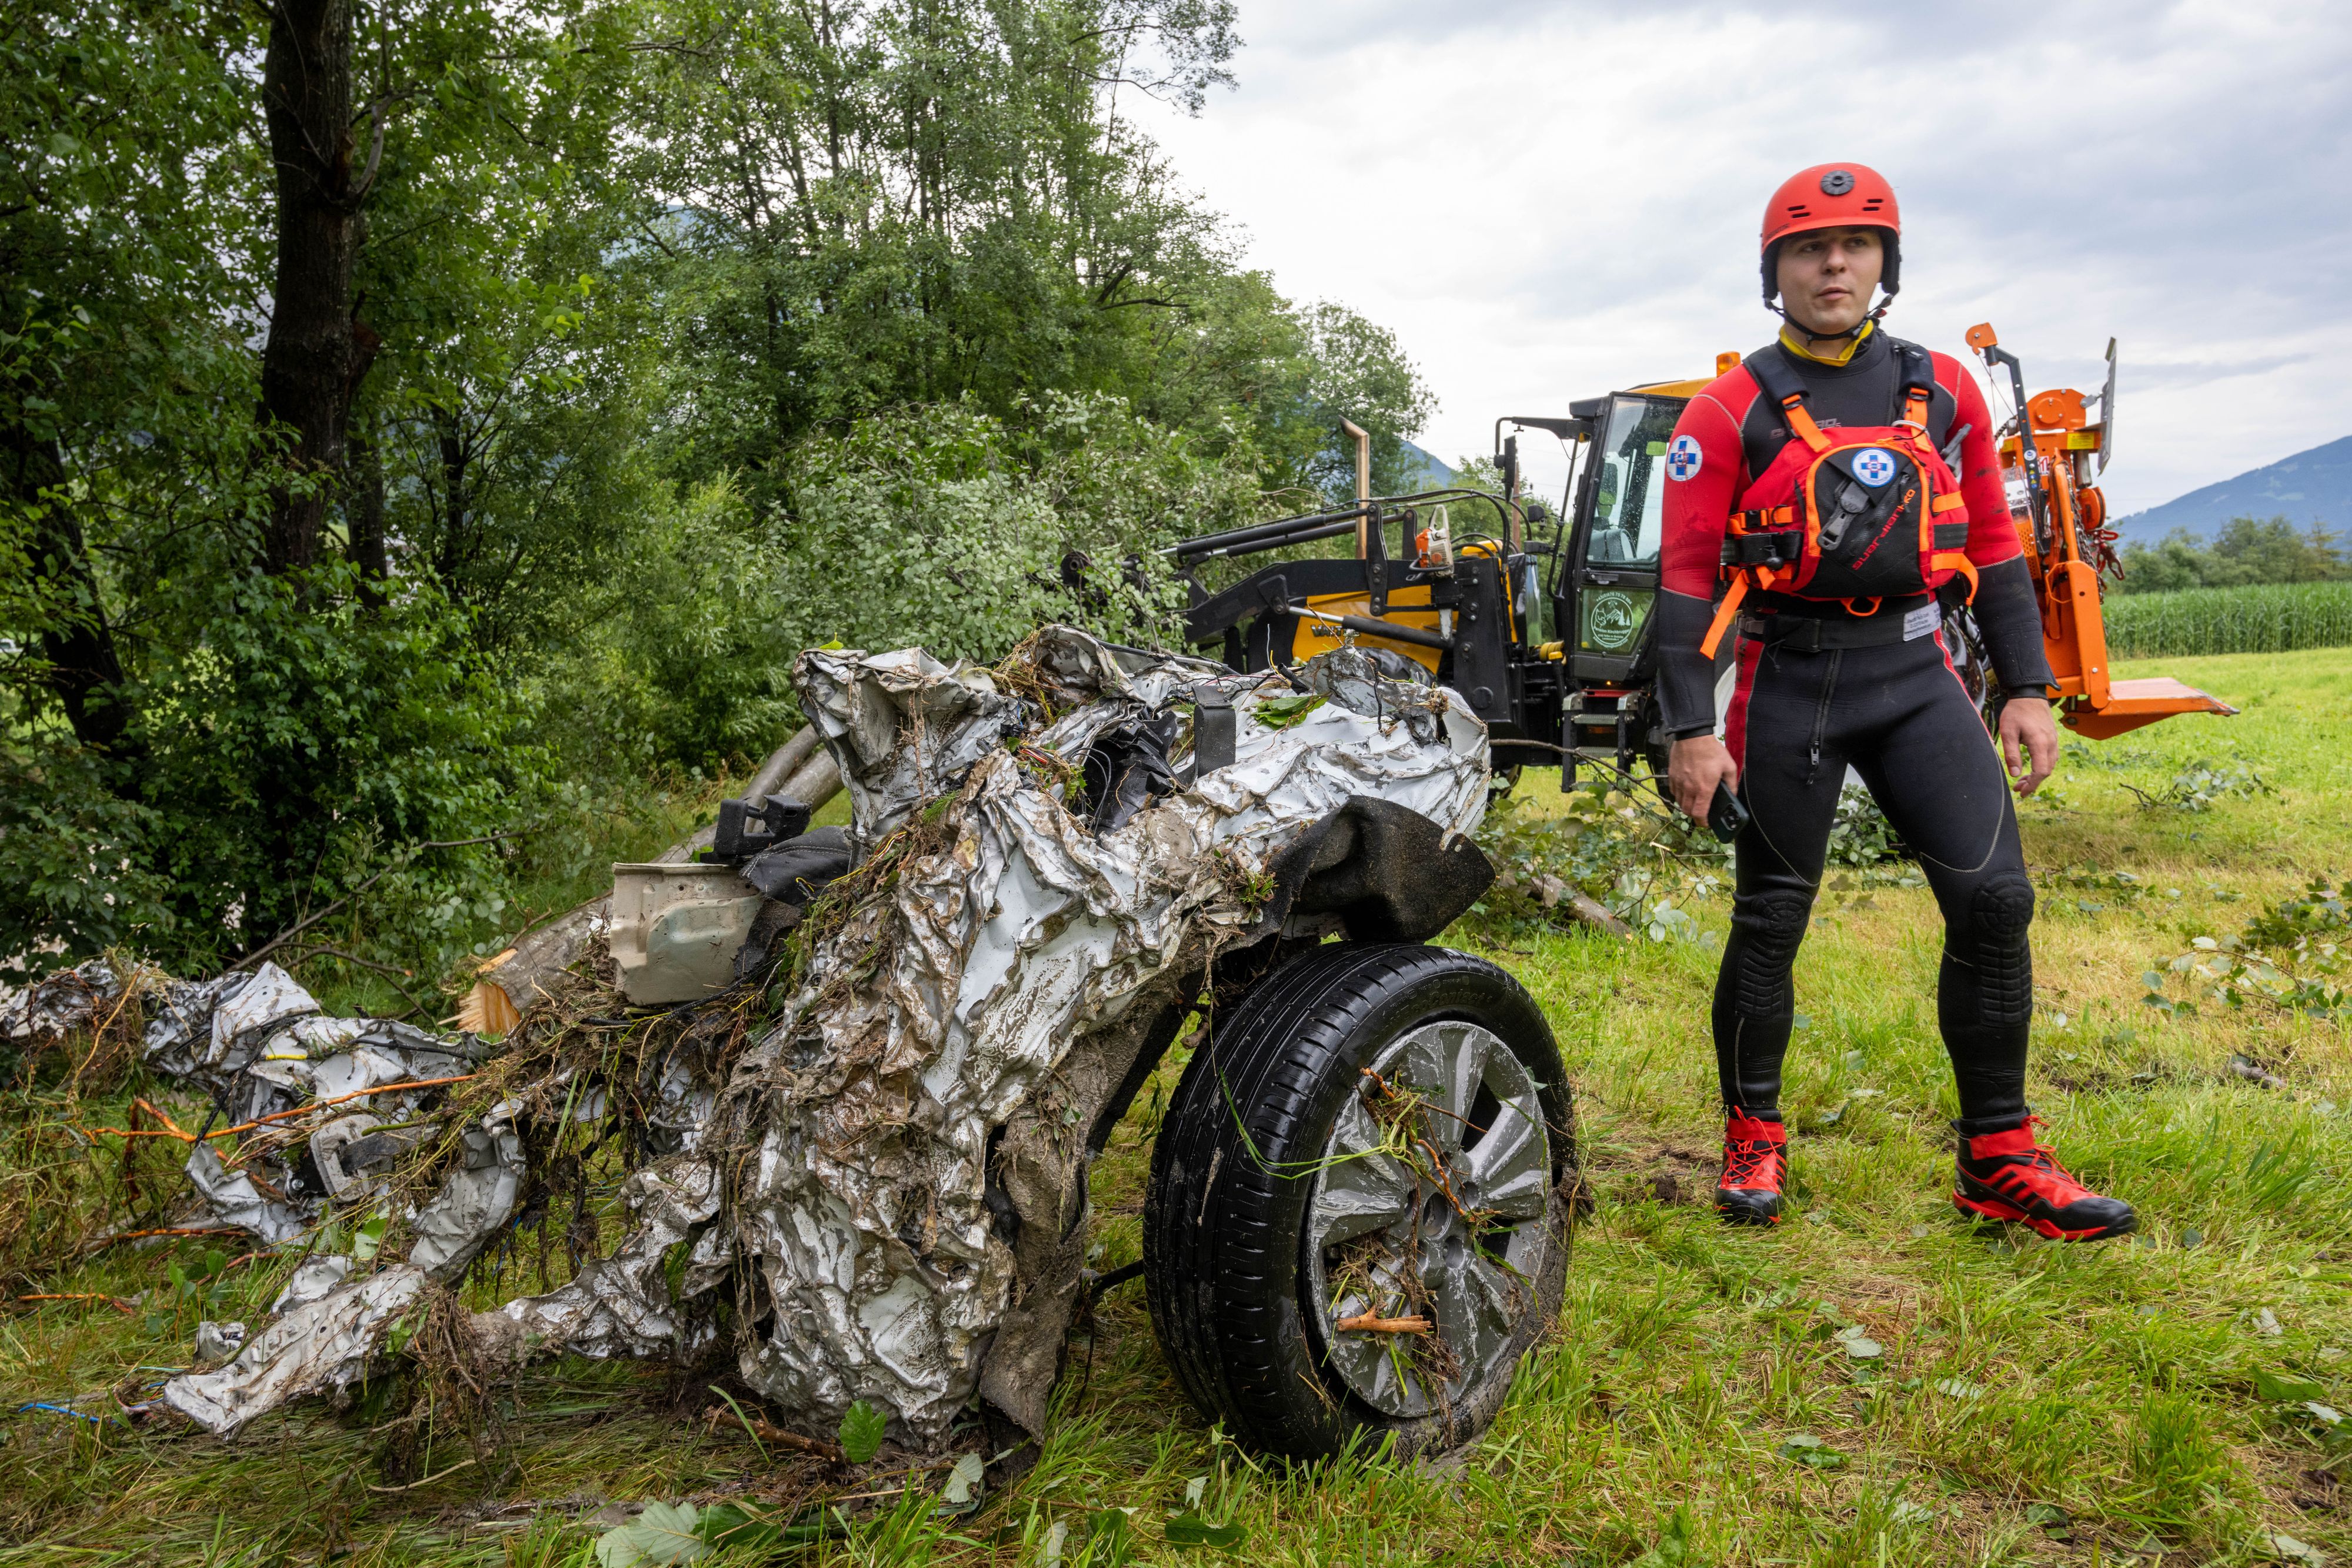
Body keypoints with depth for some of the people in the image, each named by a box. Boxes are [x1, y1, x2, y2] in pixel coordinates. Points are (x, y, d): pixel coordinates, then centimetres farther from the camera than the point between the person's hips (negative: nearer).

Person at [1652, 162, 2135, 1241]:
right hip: (1787, 685, -3)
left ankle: (2000, 1160, 6)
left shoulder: (1943, 391, 11)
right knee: (1769, 922, 3)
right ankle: (1753, 1139, 21)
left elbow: (1993, 544, 14)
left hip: (1916, 674, 3)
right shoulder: (1729, 413, -1)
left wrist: (2026, 689, 7)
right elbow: (1686, 577, -5)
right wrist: (1690, 730, -11)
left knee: (1994, 898, -7)